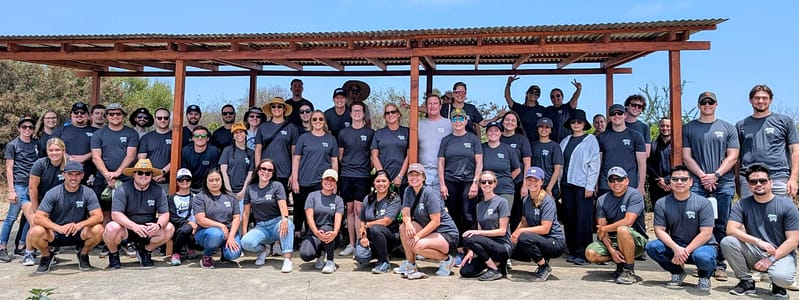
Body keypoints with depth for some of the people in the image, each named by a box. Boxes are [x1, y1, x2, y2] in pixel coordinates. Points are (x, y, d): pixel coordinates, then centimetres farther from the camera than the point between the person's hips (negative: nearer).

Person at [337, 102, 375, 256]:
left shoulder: (370, 133, 4)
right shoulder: (344, 132, 10)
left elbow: (374, 155, 9)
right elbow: (340, 155, 16)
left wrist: (369, 169, 3)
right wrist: (345, 167, 11)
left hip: (362, 176, -2)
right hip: (346, 175, 3)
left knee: (358, 210, -6)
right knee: (349, 210, 7)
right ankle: (351, 244, 14)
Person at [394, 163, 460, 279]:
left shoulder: (429, 194, -18)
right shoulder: (408, 191, 3)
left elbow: (436, 221, -21)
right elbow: (405, 213, -4)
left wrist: (418, 235, -24)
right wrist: (408, 223, -27)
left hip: (447, 234, -7)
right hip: (428, 229, 7)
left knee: (418, 246, -30)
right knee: (404, 228, -14)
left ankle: (446, 259, -4)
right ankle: (410, 264, 0)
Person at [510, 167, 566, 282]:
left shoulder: (547, 201, -16)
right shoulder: (526, 200, 6)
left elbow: (545, 228, -23)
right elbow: (524, 221, 10)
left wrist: (521, 231, -22)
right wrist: (515, 234, -9)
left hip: (555, 242, -8)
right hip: (537, 240, 8)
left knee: (524, 238, -32)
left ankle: (545, 267, -9)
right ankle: (541, 259, 13)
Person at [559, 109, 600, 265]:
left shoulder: (591, 140, 1)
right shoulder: (565, 141, 13)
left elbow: (595, 164, -4)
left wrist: (590, 186, -10)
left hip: (583, 185, -4)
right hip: (567, 184, 5)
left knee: (583, 219, -6)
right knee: (569, 219, 6)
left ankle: (583, 252, -1)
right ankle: (572, 251, 14)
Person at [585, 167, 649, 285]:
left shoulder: (635, 195, -9)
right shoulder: (602, 200, 3)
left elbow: (628, 221, -22)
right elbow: (601, 229, -4)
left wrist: (605, 228, -10)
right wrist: (611, 250, -18)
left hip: (636, 240, -4)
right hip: (611, 241, 5)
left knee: (622, 230, -37)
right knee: (590, 253, -21)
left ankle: (629, 271, -18)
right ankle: (620, 263, 8)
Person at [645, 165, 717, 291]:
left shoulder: (703, 203, -10)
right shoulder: (662, 204, -2)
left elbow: (706, 233, -15)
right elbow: (659, 230, -6)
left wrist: (686, 251, -22)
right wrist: (676, 248, -23)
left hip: (701, 245, -3)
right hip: (674, 246, 3)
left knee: (703, 257, -38)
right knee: (652, 247, -24)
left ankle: (705, 276, 2)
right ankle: (677, 272, 4)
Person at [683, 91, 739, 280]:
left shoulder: (728, 128, 12)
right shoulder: (688, 128, 11)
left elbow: (732, 157, 5)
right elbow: (686, 156, 5)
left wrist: (715, 175, -8)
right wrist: (702, 176, -7)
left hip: (724, 184, 1)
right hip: (697, 184, 0)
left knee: (722, 227, 2)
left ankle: (719, 264, 8)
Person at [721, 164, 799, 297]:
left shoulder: (786, 205, -5)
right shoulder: (742, 205, 0)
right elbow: (731, 230, -13)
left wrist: (771, 259, -17)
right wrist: (758, 241, -26)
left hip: (781, 254, -2)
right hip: (754, 254, 3)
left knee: (782, 278, -35)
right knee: (727, 242, -25)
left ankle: (778, 285, 6)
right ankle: (747, 281, -4)